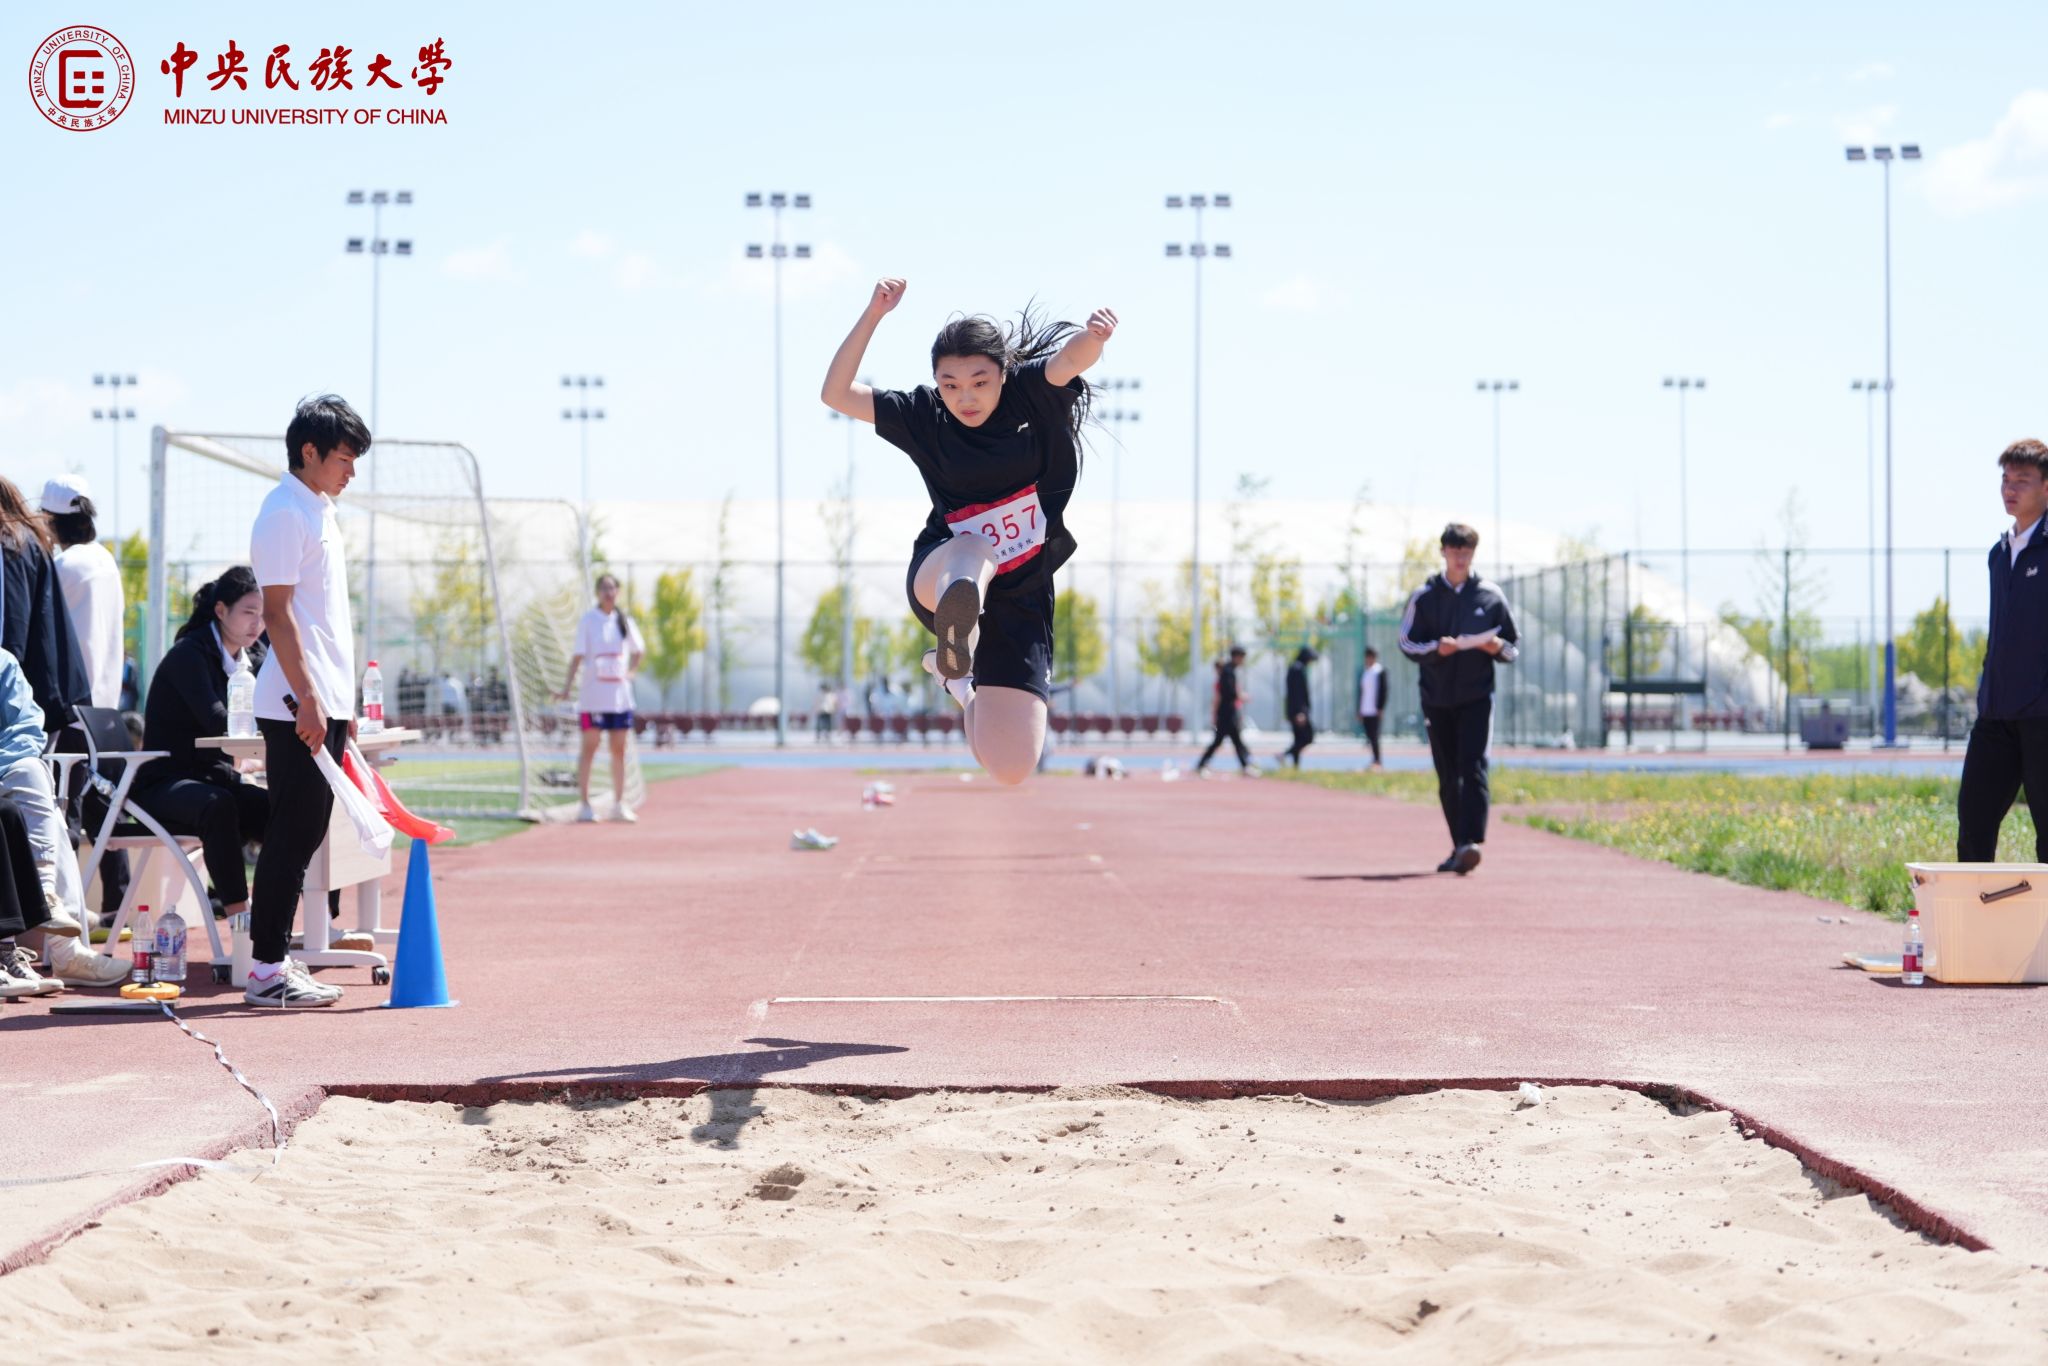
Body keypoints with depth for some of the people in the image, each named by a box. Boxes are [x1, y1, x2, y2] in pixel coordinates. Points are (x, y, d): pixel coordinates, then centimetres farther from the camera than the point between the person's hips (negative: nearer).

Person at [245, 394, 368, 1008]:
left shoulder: (320, 511, 18)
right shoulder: (285, 513, -11)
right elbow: (278, 611, -17)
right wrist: (308, 699, -21)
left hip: (325, 702, 9)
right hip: (297, 705, -9)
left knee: (303, 835, 11)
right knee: (291, 835, -8)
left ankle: (277, 961, 16)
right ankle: (267, 971, -5)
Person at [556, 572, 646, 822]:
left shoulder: (624, 620, 8)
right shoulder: (588, 620, -3)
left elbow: (639, 650, 22)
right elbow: (578, 655, -6)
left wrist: (631, 671, 8)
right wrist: (569, 685, -14)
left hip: (620, 695, 4)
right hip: (593, 695, -4)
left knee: (619, 750, 6)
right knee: (589, 748, -2)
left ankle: (619, 804, 13)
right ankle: (585, 805, 0)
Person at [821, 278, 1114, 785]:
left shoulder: (1032, 394, -7)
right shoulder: (925, 416, -3)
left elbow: (1072, 358, -28)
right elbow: (837, 394, -7)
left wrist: (1094, 336, -53)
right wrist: (873, 314, -18)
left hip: (1021, 598, 1)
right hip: (938, 575, 0)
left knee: (1011, 770, -5)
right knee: (974, 552, -39)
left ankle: (957, 673, 25)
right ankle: (958, 634, -69)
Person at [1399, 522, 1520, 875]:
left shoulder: (1491, 596, 7)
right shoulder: (1424, 597, 6)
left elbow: (1513, 645, 12)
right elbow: (1407, 643, 2)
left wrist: (1497, 648, -12)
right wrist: (1436, 648, -17)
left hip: (1476, 697, -2)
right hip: (1437, 698, 2)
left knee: (1473, 767, -16)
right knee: (1447, 777, 6)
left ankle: (1470, 842, -25)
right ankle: (1459, 847, 14)